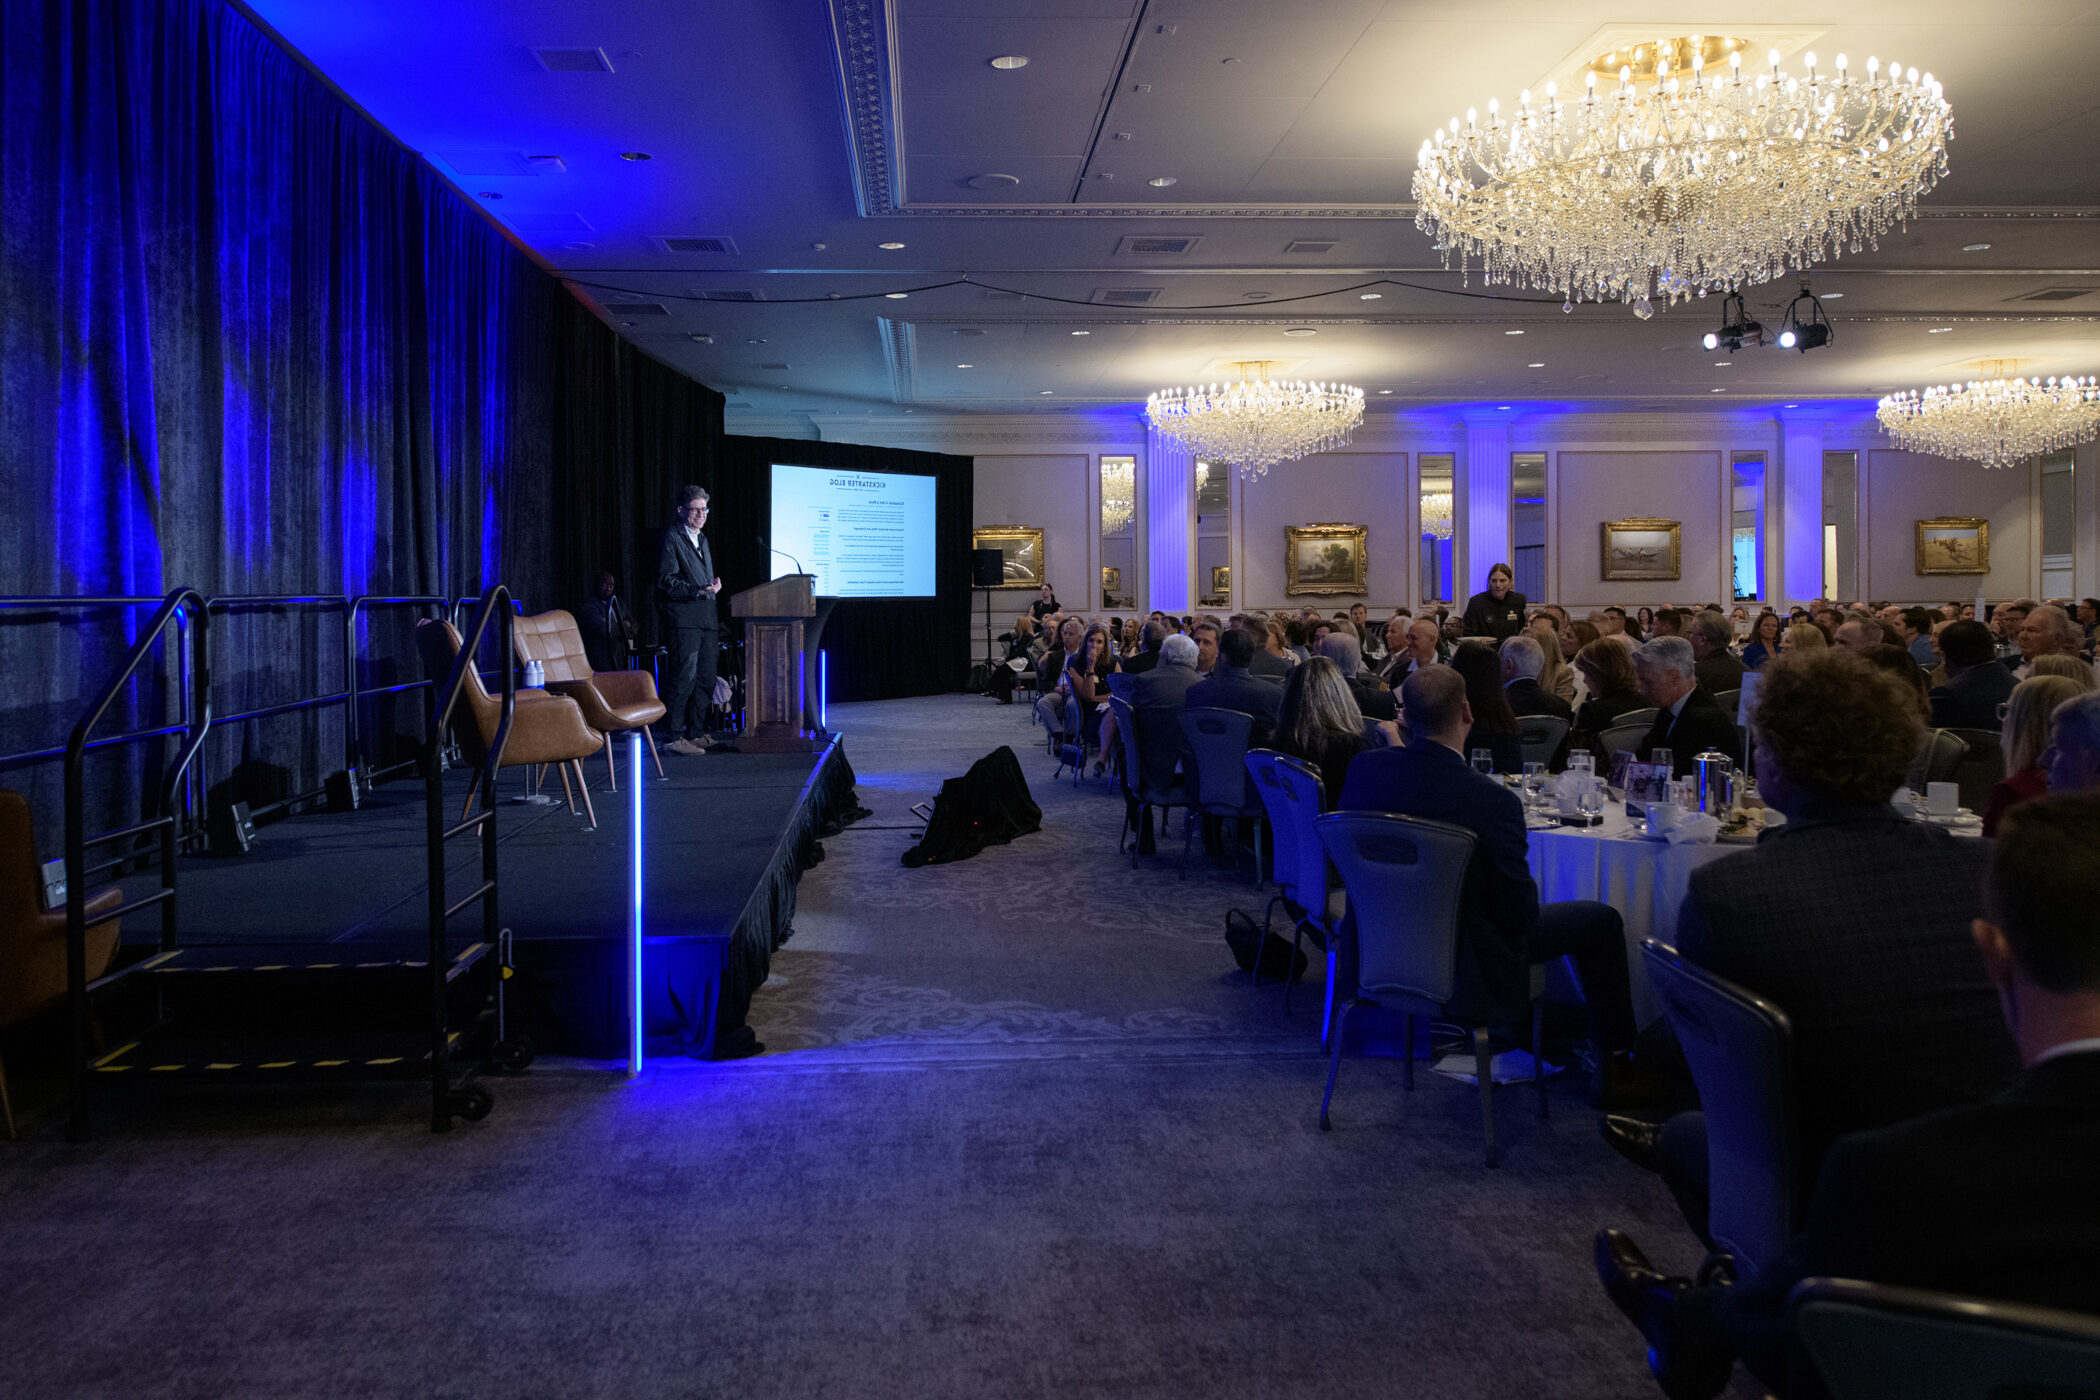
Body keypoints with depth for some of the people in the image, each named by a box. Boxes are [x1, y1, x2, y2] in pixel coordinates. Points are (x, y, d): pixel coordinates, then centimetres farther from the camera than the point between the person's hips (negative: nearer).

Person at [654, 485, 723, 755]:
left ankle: (696, 733, 17)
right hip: (683, 619, -9)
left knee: (706, 679, 9)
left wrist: (714, 586, 13)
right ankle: (674, 737, -7)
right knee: (685, 677, -11)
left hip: (705, 621, 9)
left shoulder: (702, 540, 22)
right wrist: (699, 590, -22)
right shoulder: (672, 538, -6)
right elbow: (667, 581, -14)